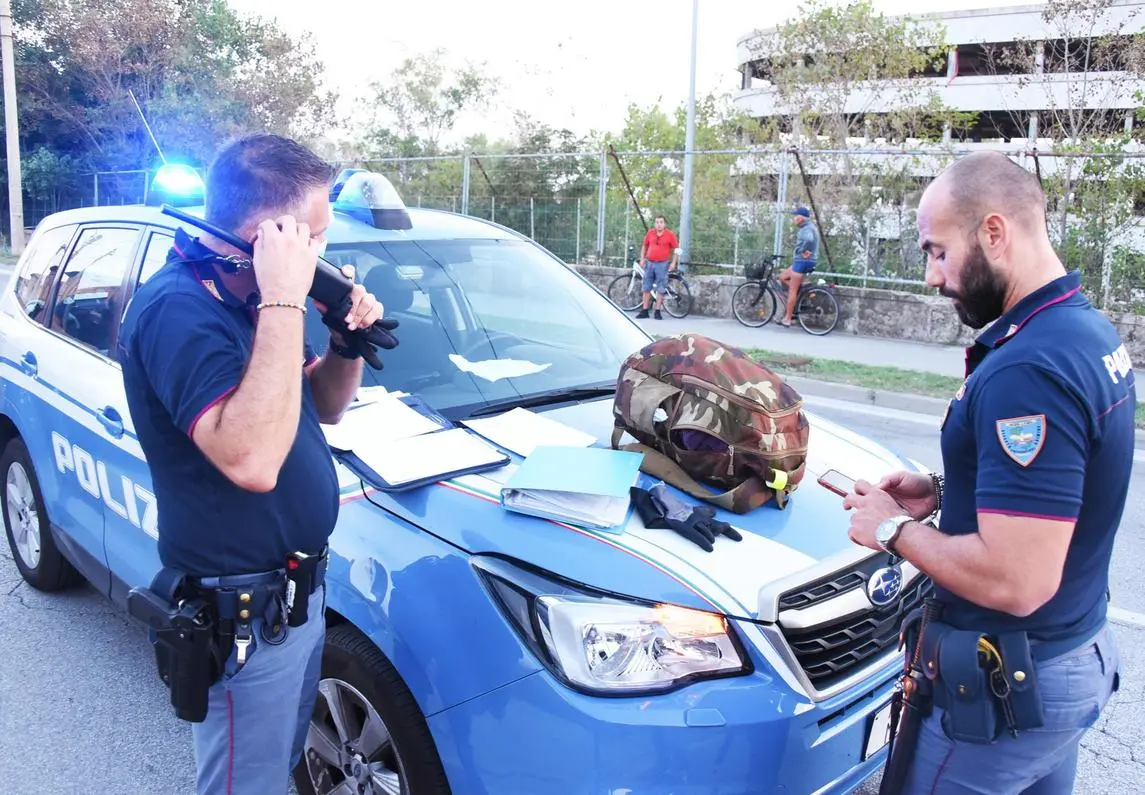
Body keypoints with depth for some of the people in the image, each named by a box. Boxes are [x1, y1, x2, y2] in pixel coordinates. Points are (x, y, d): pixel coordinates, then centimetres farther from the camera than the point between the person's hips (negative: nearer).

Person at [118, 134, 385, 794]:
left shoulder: (243, 300, 5)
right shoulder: (178, 310, -24)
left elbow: (323, 407, 14)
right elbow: (252, 461, -38)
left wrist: (348, 340, -6)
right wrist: (285, 305, -33)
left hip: (297, 588, 9)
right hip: (247, 615, -9)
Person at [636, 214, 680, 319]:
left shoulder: (670, 234, -4)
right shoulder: (650, 233, 4)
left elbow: (676, 249, 0)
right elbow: (644, 246, 16)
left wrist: (673, 263, -7)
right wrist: (642, 259, 8)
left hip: (662, 264, -3)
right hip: (649, 263, 3)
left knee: (660, 289, -1)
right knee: (647, 288, 7)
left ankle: (658, 312, 5)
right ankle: (645, 311, 13)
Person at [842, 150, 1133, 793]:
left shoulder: (1027, 370, -29)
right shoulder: (1091, 331, 3)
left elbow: (1014, 581, -32)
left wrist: (895, 530, -17)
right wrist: (943, 491, 6)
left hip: (1008, 689, -9)